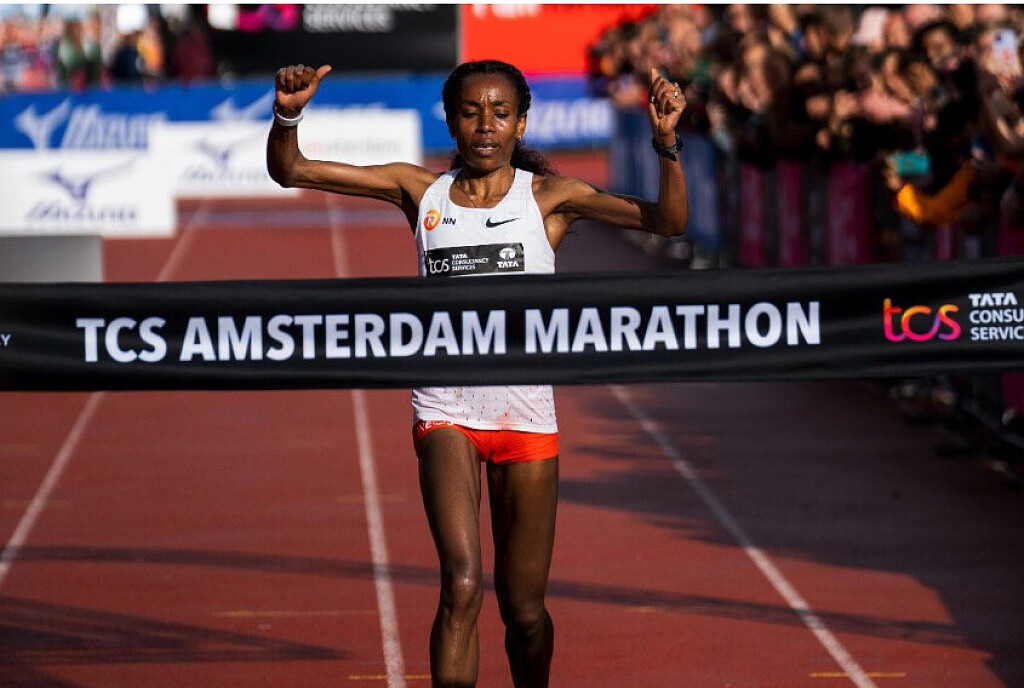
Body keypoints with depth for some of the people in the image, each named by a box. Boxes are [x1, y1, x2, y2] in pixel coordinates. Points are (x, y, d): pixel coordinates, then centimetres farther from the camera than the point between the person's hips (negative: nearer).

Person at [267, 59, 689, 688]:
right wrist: (289, 114, -15)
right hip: (446, 411, 0)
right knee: (462, 584, -20)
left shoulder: (548, 197, 1)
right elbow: (290, 171, 4)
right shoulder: (421, 191, 4)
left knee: (524, 608, 8)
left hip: (527, 417, 0)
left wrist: (666, 143, -22)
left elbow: (668, 221, -7)